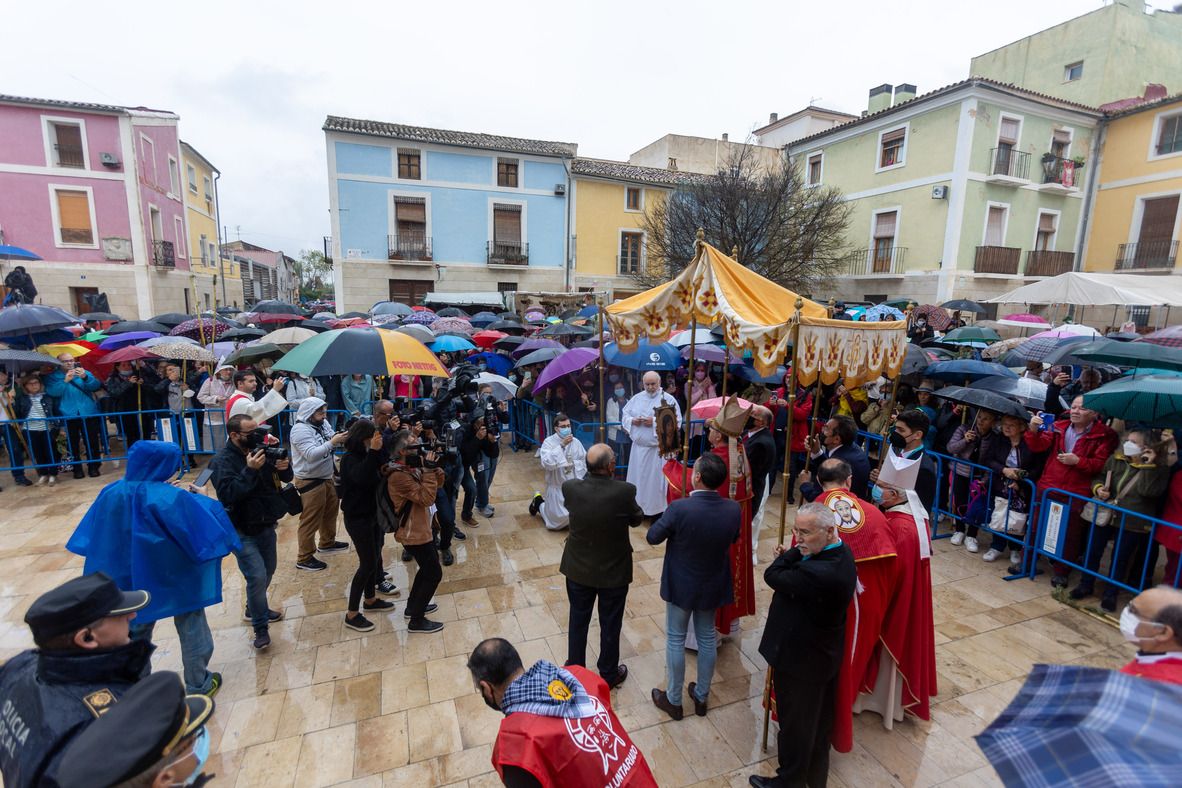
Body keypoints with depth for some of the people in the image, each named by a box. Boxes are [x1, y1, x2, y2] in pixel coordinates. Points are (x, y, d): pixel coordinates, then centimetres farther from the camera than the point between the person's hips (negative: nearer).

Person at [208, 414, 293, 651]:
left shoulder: (260, 449, 0)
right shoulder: (222, 461, -17)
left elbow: (286, 478, 5)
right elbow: (228, 494, -29)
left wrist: (284, 467, -17)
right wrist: (250, 470, -36)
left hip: (265, 524, 7)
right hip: (241, 531, -6)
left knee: (268, 571, 19)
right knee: (257, 576, -12)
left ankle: (255, 607, 43)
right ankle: (261, 627, 5)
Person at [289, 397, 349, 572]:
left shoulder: (322, 423, 4)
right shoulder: (300, 430, -21)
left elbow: (330, 444, 7)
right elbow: (311, 455, -30)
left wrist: (340, 438, -12)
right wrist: (332, 442, -33)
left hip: (326, 478, 9)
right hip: (310, 482, -9)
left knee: (330, 510, 23)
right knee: (310, 520, 0)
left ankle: (327, 543, 44)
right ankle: (304, 558, 14)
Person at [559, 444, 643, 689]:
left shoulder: (570, 487, -21)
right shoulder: (624, 491, -27)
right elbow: (637, 519, -8)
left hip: (578, 568, 2)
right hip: (614, 571, -2)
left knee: (578, 621, 23)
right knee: (610, 625, 19)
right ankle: (609, 675, 39)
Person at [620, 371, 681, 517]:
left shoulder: (669, 399, -6)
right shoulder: (637, 398, 8)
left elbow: (676, 422, -14)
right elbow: (624, 414, 13)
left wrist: (655, 422, -20)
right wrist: (632, 420, -9)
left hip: (658, 448, -5)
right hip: (638, 446, 5)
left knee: (656, 479, 1)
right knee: (637, 477, 13)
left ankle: (656, 509, 13)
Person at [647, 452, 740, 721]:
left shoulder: (680, 508, -31)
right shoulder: (734, 509, -18)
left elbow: (652, 537, -16)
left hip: (681, 585, -4)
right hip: (713, 585, 4)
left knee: (675, 639, 16)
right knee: (707, 638, 22)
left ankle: (673, 700, 32)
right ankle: (701, 696, 40)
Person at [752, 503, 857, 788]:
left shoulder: (820, 572, -38)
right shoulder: (839, 553, -7)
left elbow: (772, 576, -26)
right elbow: (797, 578, 1)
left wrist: (793, 552, -15)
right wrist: (792, 556, -14)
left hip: (800, 659, -9)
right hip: (823, 653, 9)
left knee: (795, 724, 16)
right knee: (818, 722, 28)